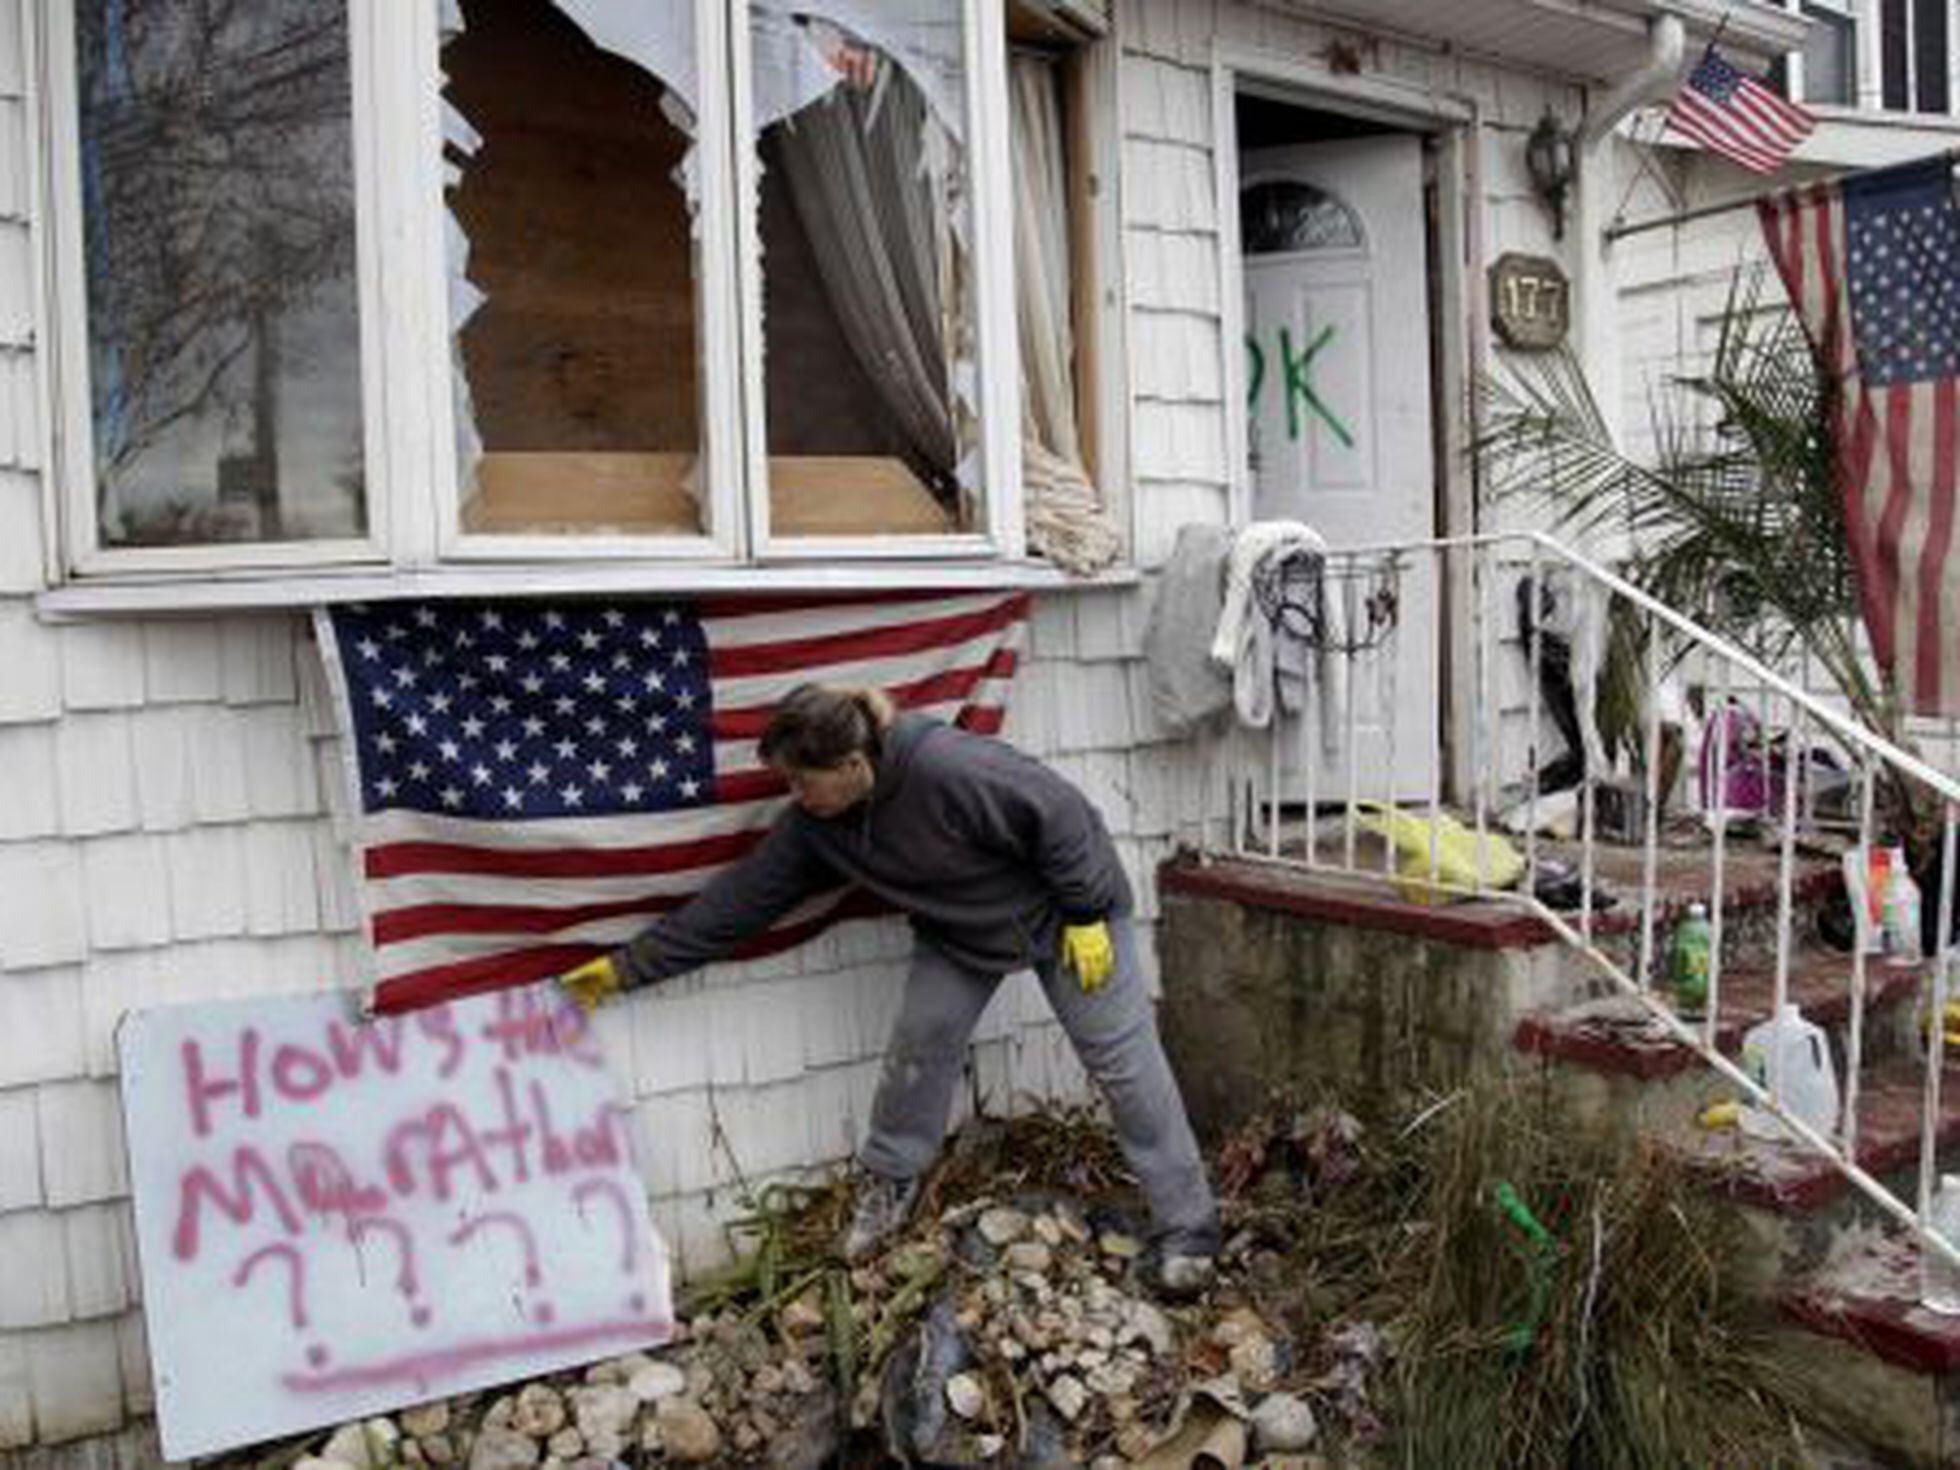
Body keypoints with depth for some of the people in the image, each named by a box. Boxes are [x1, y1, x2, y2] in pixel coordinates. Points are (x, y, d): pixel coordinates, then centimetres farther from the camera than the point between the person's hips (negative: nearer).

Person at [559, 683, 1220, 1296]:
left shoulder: (948, 766, -37)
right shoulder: (812, 825, -14)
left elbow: (1060, 813, -29)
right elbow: (736, 900, -9)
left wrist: (1087, 915, -22)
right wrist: (628, 966, -9)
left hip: (1059, 907, -5)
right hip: (956, 932, 6)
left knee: (1124, 1060, -3)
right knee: (920, 1041, -3)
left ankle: (1185, 1229, 6)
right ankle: (887, 1183, 21)